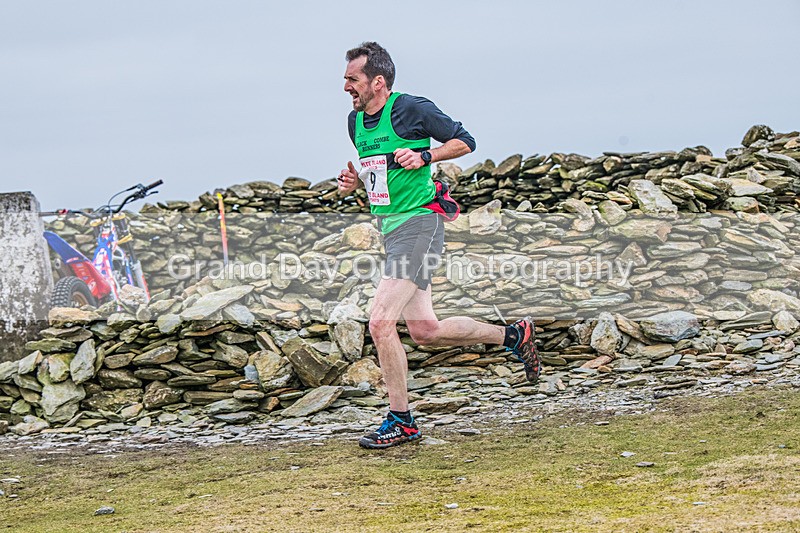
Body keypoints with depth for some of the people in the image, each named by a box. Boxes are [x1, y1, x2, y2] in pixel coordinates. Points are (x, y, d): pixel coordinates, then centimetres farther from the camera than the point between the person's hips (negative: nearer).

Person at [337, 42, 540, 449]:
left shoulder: (411, 109, -11)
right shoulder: (356, 120, 12)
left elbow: (464, 141, -3)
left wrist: (424, 156, -18)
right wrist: (353, 181, 6)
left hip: (418, 224, -9)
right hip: (391, 230, 9)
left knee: (381, 322, -16)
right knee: (425, 331, 8)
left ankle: (401, 422, -6)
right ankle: (513, 335, 27)